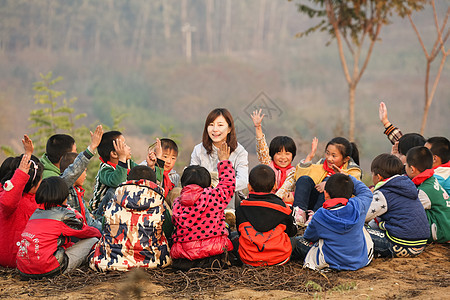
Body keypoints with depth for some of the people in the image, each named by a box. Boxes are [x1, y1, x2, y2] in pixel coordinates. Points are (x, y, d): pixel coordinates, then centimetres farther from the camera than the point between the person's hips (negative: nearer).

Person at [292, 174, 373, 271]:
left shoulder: (319, 216, -17)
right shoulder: (358, 206, -13)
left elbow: (309, 237, 4)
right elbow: (367, 192, 12)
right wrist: (348, 178, 16)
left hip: (332, 263, -3)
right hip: (360, 262, 3)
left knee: (295, 242, 11)